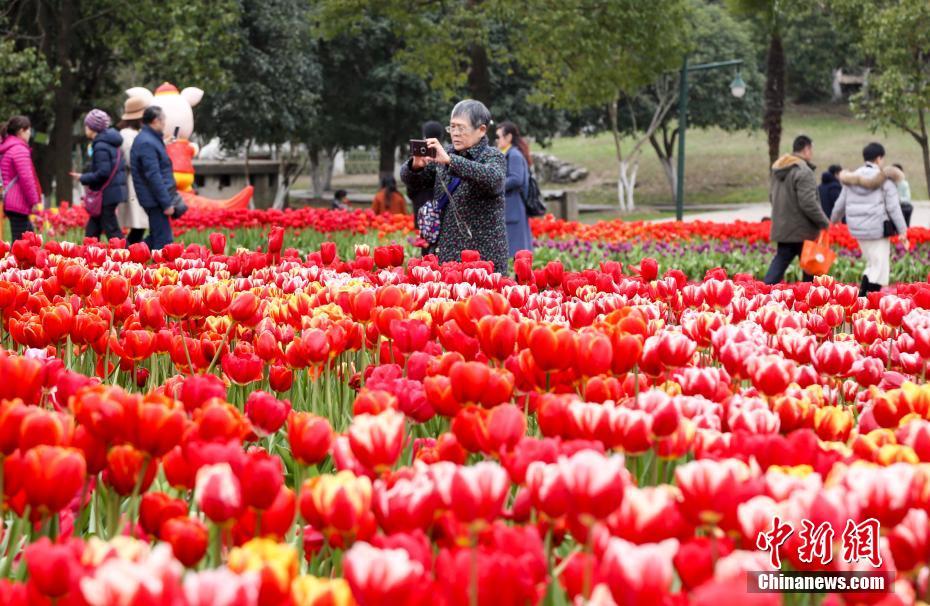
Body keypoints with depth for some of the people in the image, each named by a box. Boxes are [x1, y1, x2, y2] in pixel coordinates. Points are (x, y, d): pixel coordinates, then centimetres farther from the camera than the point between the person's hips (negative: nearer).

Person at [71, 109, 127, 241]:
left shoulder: (100, 146, -16)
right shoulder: (111, 144, 13)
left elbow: (103, 172, -23)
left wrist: (84, 178, -10)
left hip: (106, 194, -10)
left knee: (112, 231, -6)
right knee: (92, 231, 14)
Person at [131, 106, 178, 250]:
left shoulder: (150, 139, 15)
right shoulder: (147, 143, -18)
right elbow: (153, 176, -22)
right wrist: (166, 203, -21)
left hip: (155, 200, 10)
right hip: (155, 199, -10)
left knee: (156, 236, 17)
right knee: (163, 239, -8)